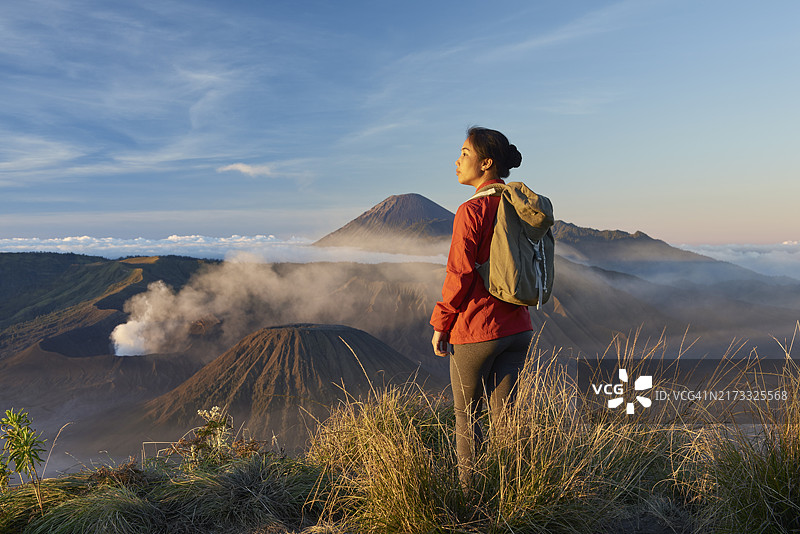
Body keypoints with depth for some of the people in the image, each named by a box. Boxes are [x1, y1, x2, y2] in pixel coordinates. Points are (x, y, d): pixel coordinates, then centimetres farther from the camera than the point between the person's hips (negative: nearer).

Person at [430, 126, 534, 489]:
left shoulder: (472, 210, -16)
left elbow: (460, 275, -18)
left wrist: (440, 324, -8)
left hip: (476, 329, -7)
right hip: (518, 327, 7)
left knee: (466, 415, 11)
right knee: (504, 414, 16)